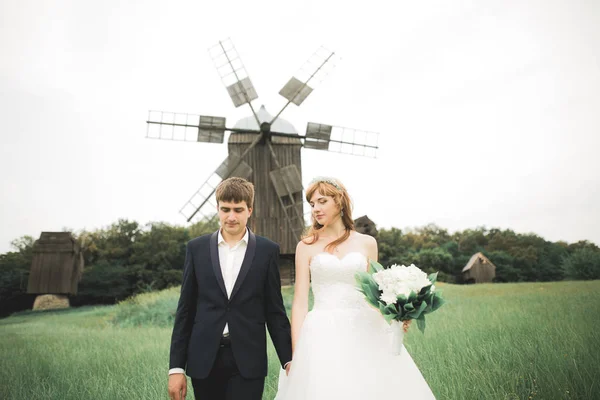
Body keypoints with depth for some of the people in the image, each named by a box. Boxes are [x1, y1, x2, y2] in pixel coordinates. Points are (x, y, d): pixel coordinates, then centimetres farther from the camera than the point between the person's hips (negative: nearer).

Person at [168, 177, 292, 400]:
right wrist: (176, 366, 2)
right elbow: (185, 310, 4)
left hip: (248, 361, -1)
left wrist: (288, 359, 0)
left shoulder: (267, 250, 0)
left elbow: (275, 310, 3)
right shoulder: (197, 248, 3)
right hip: (204, 360, 2)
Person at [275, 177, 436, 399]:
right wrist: (295, 352, -5)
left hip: (364, 331, 2)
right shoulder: (306, 247, 3)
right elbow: (300, 301, 0)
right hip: (323, 334, -1)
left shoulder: (367, 243, 6)